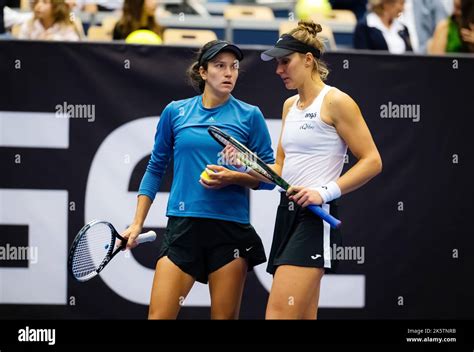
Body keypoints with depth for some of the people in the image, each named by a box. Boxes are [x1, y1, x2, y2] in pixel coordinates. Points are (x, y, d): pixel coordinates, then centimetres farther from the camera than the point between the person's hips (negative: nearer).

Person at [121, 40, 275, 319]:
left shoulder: (250, 116, 3)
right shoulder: (176, 112, 7)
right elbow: (155, 169, 14)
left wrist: (233, 178, -13)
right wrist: (137, 224, 10)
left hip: (231, 230, -1)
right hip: (184, 225, 1)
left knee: (225, 316, 2)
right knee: (159, 315, -7)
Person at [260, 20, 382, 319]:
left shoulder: (335, 101, -7)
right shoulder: (290, 105, 17)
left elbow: (372, 161, -11)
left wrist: (326, 192, -19)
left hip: (315, 217, -8)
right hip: (287, 214, 8)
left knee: (278, 313, -19)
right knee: (302, 317, 7)